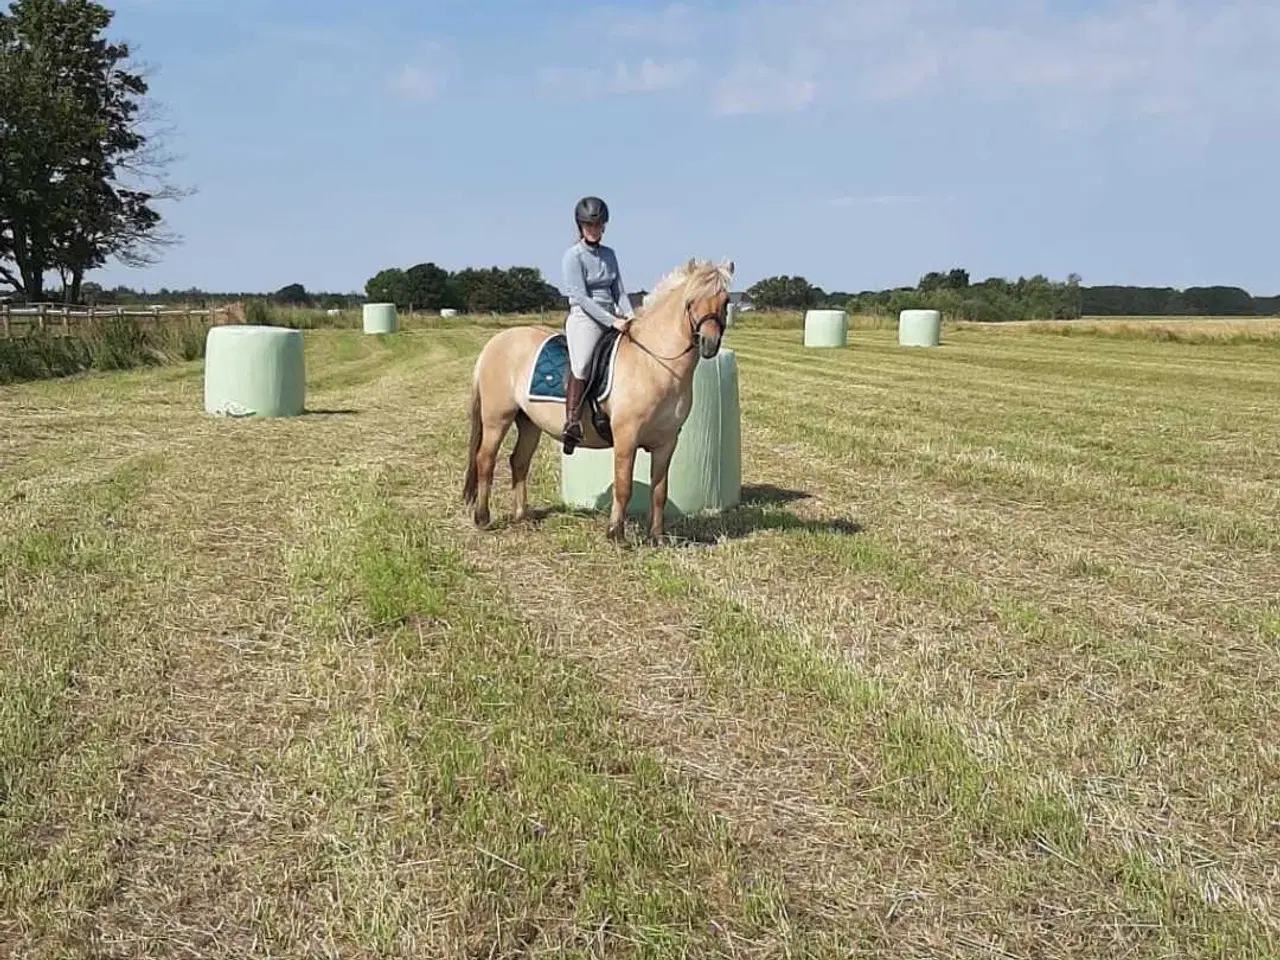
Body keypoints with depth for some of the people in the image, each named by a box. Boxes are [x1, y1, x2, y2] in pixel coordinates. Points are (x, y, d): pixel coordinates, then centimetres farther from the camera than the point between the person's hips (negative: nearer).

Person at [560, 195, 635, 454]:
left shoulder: (609, 254, 17)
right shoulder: (573, 256, -3)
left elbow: (619, 290, 16)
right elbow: (581, 297, -11)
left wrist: (629, 315, -4)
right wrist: (612, 321, -19)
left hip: (611, 320, 8)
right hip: (583, 319, -8)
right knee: (582, 365, -27)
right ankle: (572, 424, -33)